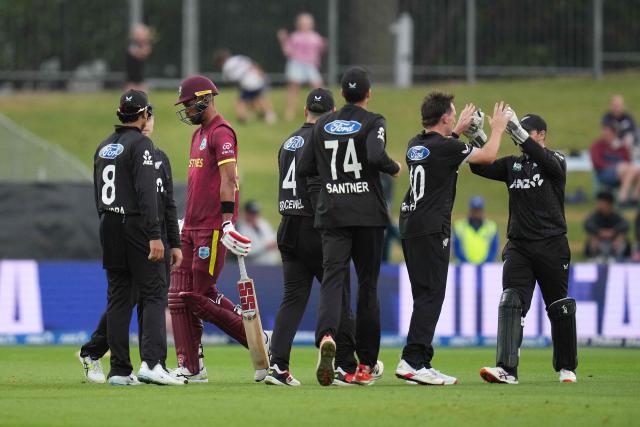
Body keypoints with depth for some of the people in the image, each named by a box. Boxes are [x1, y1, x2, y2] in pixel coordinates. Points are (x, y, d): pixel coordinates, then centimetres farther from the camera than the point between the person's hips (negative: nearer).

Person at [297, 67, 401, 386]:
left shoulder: (323, 124, 10)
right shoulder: (372, 122, -2)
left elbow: (303, 169, 8)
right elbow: (376, 156, -21)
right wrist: (394, 168, -2)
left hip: (331, 215, 2)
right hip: (368, 215, -2)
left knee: (333, 278, -8)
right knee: (367, 284, 8)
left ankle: (326, 337, -38)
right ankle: (365, 364, 11)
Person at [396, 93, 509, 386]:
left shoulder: (415, 145, 12)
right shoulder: (445, 147, -12)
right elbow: (488, 156, -1)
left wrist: (459, 130, 43)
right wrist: (497, 128, 16)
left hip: (410, 226, 9)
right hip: (432, 228, -9)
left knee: (424, 295, 12)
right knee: (431, 295, -9)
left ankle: (420, 362, 11)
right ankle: (413, 361, -18)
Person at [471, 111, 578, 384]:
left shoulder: (555, 160, 0)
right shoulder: (512, 164, 14)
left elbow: (545, 161, -24)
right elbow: (479, 167, 4)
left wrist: (518, 131, -33)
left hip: (551, 245, -3)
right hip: (518, 246, 3)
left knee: (559, 307, 6)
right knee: (511, 303, -13)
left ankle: (566, 367, 22)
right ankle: (506, 369, -23)